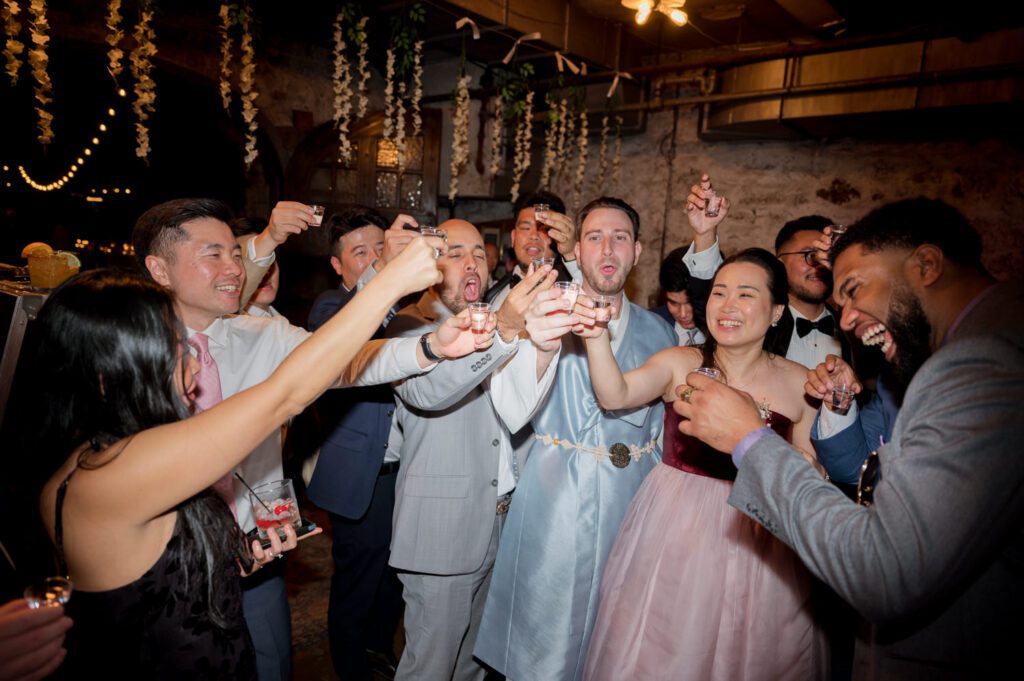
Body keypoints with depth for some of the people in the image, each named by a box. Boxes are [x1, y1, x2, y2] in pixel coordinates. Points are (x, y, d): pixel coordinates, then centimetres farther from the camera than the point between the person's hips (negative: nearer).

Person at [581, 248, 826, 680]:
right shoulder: (679, 363, -4)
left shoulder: (800, 382, -2)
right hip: (674, 530, 0)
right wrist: (596, 336, -35)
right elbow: (615, 397, -21)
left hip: (760, 543, 1)